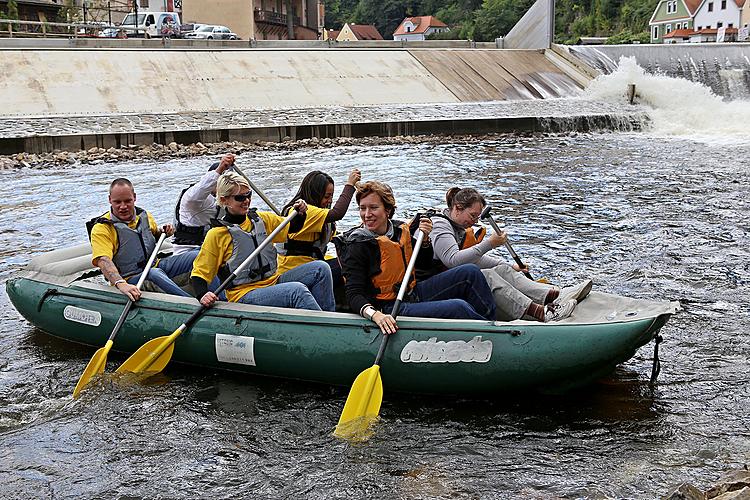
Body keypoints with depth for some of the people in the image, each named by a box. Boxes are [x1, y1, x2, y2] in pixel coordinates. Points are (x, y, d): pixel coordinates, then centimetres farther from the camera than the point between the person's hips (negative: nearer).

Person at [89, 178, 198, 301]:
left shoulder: (144, 216, 10)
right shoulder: (101, 228, -11)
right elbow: (103, 261, -27)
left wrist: (163, 232, 7)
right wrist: (121, 284, -45)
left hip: (156, 266, 7)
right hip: (130, 279, -6)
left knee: (195, 256, -14)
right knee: (155, 274, -40)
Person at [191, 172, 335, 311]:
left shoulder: (261, 219, 11)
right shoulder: (217, 234, -6)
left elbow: (292, 227, 27)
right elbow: (199, 273, -4)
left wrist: (300, 214, 4)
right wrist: (202, 295, -24)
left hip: (273, 282, 7)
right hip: (245, 295, -7)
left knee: (321, 268, -9)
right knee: (297, 290, -31)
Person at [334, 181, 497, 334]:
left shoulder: (399, 230, 4)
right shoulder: (358, 245, -16)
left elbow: (425, 260, 21)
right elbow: (353, 294, -21)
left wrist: (425, 238, 0)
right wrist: (375, 315, -40)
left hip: (414, 294, 8)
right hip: (391, 310, -8)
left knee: (470, 272, 0)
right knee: (458, 307, -25)